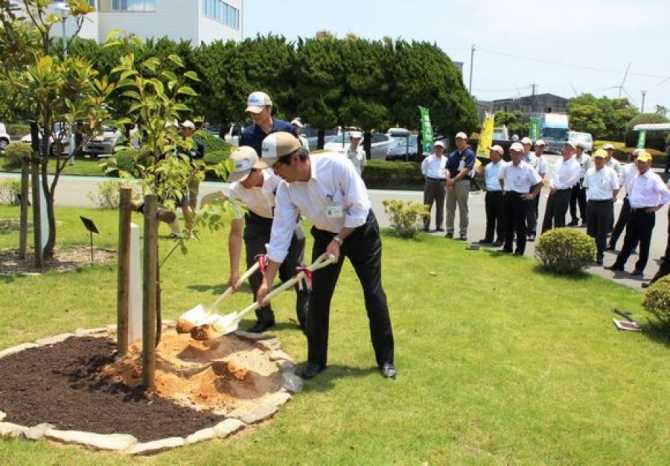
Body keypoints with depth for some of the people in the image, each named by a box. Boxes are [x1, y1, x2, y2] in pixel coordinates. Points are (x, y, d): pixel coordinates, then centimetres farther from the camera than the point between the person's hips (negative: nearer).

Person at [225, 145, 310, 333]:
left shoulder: (277, 176, -34)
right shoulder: (236, 191, -28)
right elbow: (236, 232, -24)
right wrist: (234, 272, -26)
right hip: (258, 222, 2)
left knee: (297, 268, -4)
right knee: (255, 270, -6)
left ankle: (306, 316, 13)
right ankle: (264, 317, 14)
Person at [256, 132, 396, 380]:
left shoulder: (336, 165, -32)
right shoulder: (286, 189, -18)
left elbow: (359, 208, -24)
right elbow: (280, 235, -15)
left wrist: (339, 240, -22)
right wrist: (267, 281, -16)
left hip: (360, 230, -3)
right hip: (326, 235, 4)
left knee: (374, 294, 1)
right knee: (318, 297, 1)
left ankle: (385, 359, 15)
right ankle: (316, 360, 17)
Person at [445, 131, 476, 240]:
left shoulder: (470, 154, -2)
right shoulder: (452, 155, 15)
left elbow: (466, 170, -10)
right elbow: (447, 169, 7)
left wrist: (454, 180, -14)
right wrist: (448, 180, -11)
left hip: (463, 182, -5)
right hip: (451, 183, 5)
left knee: (463, 209, -1)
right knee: (450, 208, 7)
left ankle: (463, 233, 3)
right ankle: (449, 231, 13)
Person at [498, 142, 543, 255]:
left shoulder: (527, 168, -9)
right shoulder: (506, 167, 5)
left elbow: (539, 183, -7)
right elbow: (501, 178, 26)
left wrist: (532, 195, -8)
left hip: (521, 198, -5)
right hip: (507, 196, 5)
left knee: (519, 224, -1)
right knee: (507, 223, 11)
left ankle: (520, 250, 7)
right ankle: (507, 247, 23)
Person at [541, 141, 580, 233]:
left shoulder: (575, 165, -8)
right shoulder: (559, 162, 13)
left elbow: (573, 180, -15)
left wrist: (557, 187, -14)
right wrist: (551, 185, -4)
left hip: (564, 193, -6)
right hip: (553, 191, 7)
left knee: (559, 218, 0)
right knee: (547, 216, 9)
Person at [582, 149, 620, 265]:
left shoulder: (611, 172, -8)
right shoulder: (589, 172, 7)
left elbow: (616, 189, -3)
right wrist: (590, 196, 12)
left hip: (605, 204, -4)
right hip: (591, 203, 5)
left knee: (602, 233, 1)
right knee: (590, 231, 12)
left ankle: (600, 255, 8)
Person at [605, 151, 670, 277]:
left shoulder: (654, 178, -12)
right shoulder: (636, 177, 10)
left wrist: (656, 207, -13)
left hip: (646, 214, -7)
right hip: (634, 213, 7)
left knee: (644, 243, 4)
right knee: (628, 241, 13)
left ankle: (639, 268, 13)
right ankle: (619, 264, 19)